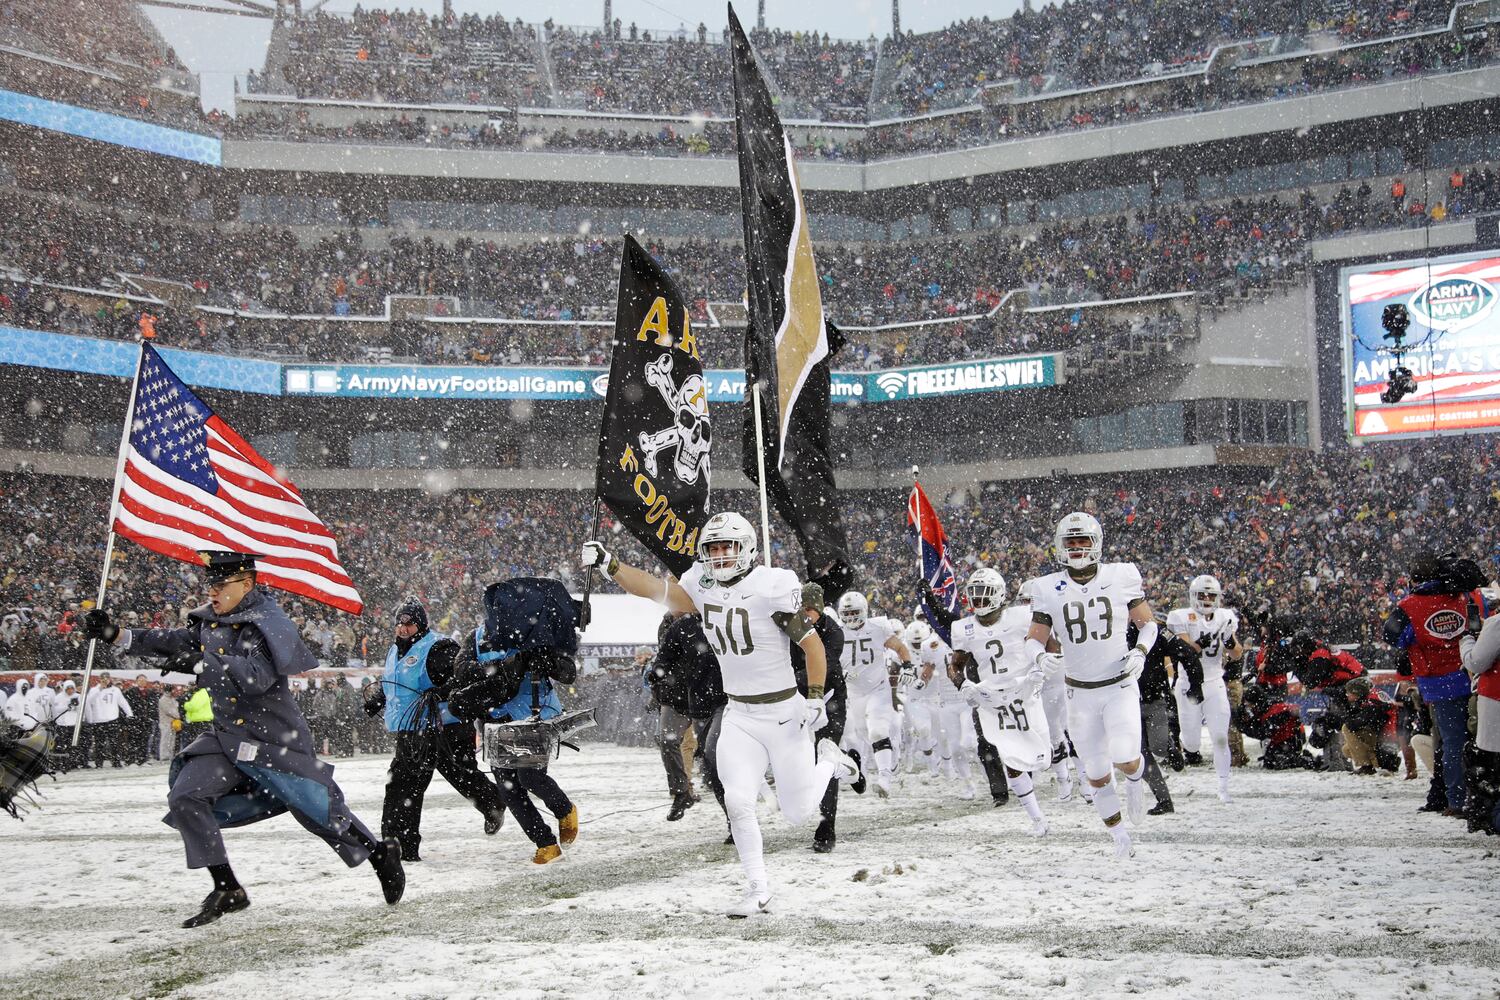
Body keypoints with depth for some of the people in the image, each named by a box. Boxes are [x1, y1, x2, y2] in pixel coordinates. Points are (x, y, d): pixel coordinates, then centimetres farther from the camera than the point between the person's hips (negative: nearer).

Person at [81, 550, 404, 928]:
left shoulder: (268, 624, -18)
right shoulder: (209, 621, 6)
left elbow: (256, 676, -32)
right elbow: (172, 642, 15)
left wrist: (198, 664, -33)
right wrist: (116, 635, 4)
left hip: (277, 740, -7)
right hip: (228, 737, 7)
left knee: (321, 812, 1)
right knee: (185, 797, -10)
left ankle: (382, 854, 28)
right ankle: (227, 889, -4)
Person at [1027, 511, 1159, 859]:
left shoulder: (1121, 577, -6)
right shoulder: (1049, 590, -4)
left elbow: (1148, 623, 5)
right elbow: (1034, 639, 0)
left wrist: (1140, 650, -14)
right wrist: (1040, 657, -23)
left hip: (1120, 687, -1)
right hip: (1080, 695, 2)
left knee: (1125, 759, -18)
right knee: (1097, 775, 6)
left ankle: (1135, 781, 19)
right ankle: (1120, 837, 25)